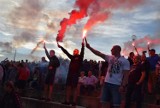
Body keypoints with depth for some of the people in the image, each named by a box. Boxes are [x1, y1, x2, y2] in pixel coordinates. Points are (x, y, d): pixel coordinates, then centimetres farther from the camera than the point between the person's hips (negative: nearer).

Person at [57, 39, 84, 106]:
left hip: (75, 74, -6)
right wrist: (61, 47, 16)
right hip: (70, 74, 6)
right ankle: (67, 101, 11)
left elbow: (82, 52, -14)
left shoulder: (80, 57, 2)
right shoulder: (72, 57, 16)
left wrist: (83, 45, -28)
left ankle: (74, 102, -1)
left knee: (74, 88, -4)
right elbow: (66, 52, 18)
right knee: (68, 87, 6)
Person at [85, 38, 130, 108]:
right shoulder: (110, 58, 9)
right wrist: (89, 47, -7)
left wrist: (122, 86, -15)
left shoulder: (125, 61, -4)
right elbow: (99, 54, 2)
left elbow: (125, 75, -7)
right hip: (107, 83, 5)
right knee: (104, 102, 9)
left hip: (116, 85, -5)